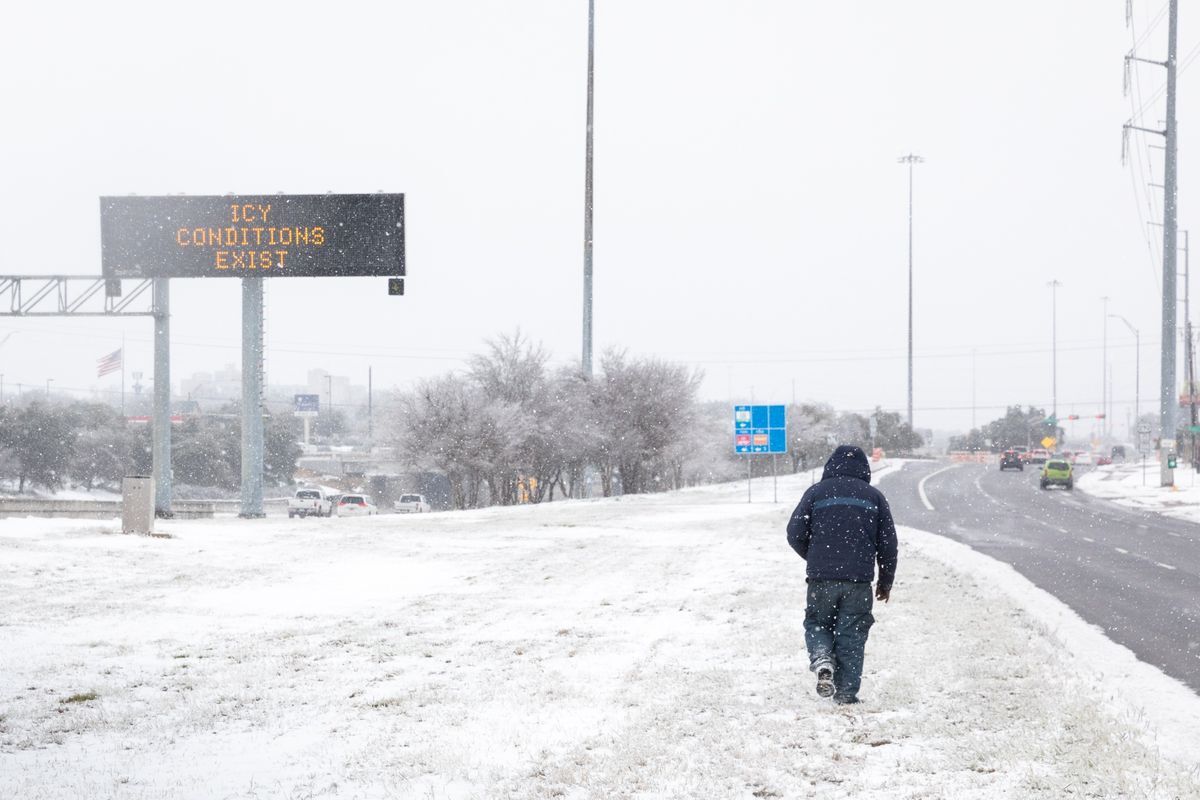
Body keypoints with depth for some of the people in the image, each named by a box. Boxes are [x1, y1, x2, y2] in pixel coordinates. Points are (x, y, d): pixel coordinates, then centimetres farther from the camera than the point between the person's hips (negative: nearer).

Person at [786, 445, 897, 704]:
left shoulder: (817, 492, 5)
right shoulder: (874, 496, 8)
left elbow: (795, 534, 2)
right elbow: (888, 542, 9)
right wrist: (886, 581, 20)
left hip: (822, 578, 0)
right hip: (859, 580, 0)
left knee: (816, 624, 17)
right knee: (851, 635, 6)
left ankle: (822, 659, -11)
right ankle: (846, 691, 2)